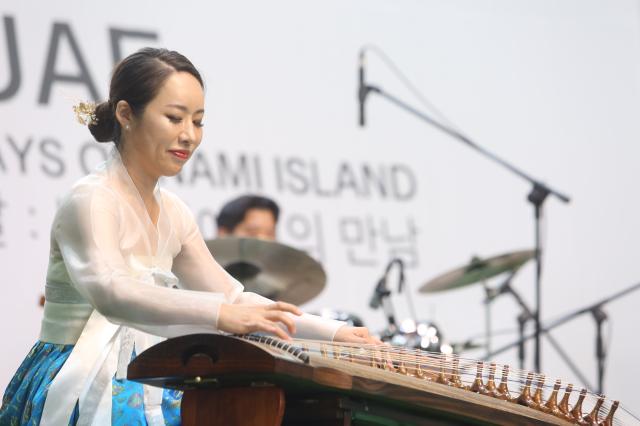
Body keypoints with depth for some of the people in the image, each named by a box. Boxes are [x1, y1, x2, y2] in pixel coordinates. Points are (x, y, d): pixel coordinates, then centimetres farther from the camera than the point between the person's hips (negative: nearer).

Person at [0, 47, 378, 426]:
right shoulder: (92, 201, -14)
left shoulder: (172, 213, 12)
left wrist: (333, 333, 6)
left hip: (141, 390, 8)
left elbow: (232, 297, 18)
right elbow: (110, 292, -33)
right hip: (82, 393, -8)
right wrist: (220, 314, -46)